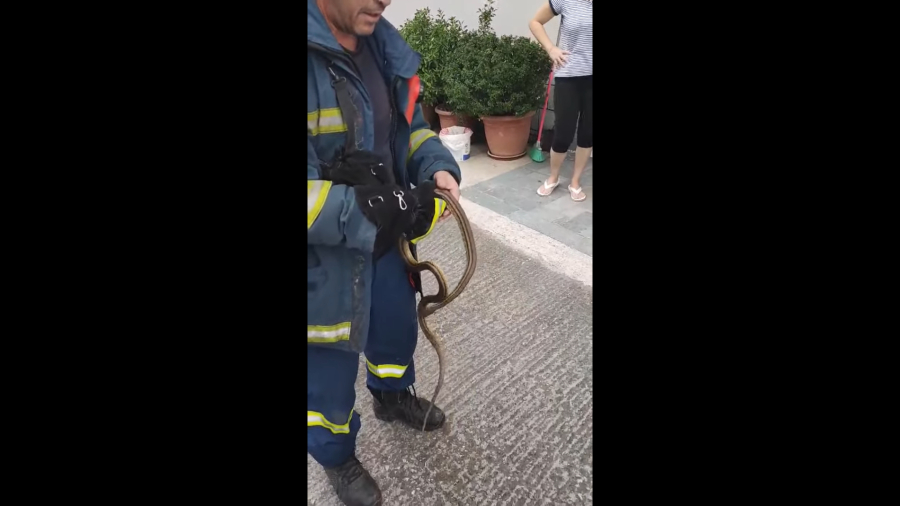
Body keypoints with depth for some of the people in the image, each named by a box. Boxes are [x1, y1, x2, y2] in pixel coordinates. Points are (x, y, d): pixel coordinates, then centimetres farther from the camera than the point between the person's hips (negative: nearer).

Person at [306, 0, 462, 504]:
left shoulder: (382, 43, -1)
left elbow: (409, 126, 11)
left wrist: (439, 168, -9)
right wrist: (382, 211, -31)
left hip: (386, 246, 7)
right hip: (323, 263, -6)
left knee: (398, 332, 30)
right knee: (328, 374, 17)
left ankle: (393, 398, 64)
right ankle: (339, 459, 50)